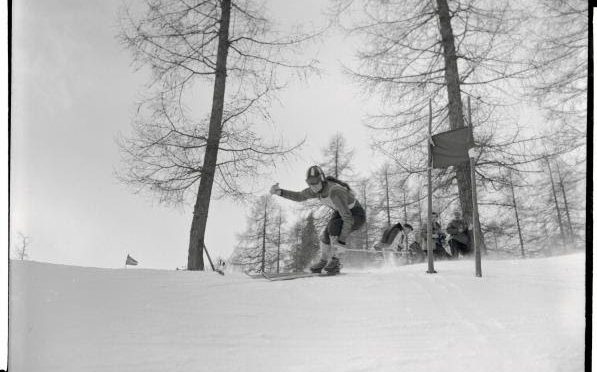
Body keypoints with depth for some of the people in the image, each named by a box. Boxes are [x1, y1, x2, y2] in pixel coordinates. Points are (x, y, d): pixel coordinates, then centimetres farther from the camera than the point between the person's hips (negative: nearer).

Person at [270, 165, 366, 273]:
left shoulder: (335, 192, -38)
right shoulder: (317, 189, -14)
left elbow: (347, 218, -40)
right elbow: (299, 196, 2)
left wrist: (342, 241, -45)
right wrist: (279, 192, -11)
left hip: (357, 216, -8)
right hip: (341, 212, 8)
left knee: (333, 226, -31)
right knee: (325, 236, -3)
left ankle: (335, 261, -16)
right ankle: (323, 261, 26)